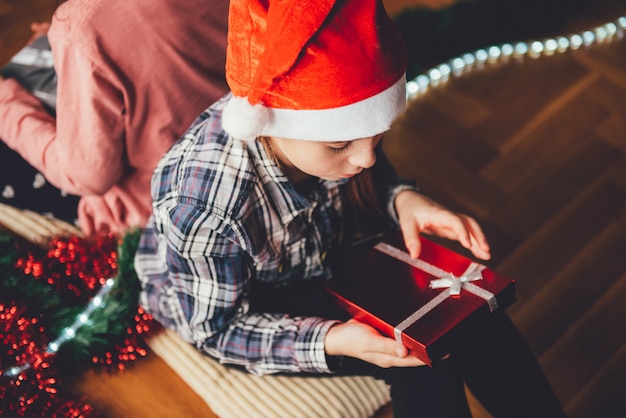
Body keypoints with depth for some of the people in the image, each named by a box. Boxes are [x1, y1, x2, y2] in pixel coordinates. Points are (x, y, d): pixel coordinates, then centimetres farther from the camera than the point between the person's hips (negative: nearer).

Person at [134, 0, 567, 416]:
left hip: (329, 254, 6)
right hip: (229, 301, -5)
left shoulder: (332, 126, -25)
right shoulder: (203, 205, -39)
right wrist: (330, 341, -37)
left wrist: (402, 199, -23)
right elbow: (219, 327, -24)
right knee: (421, 360, -18)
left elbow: (370, 180, 0)